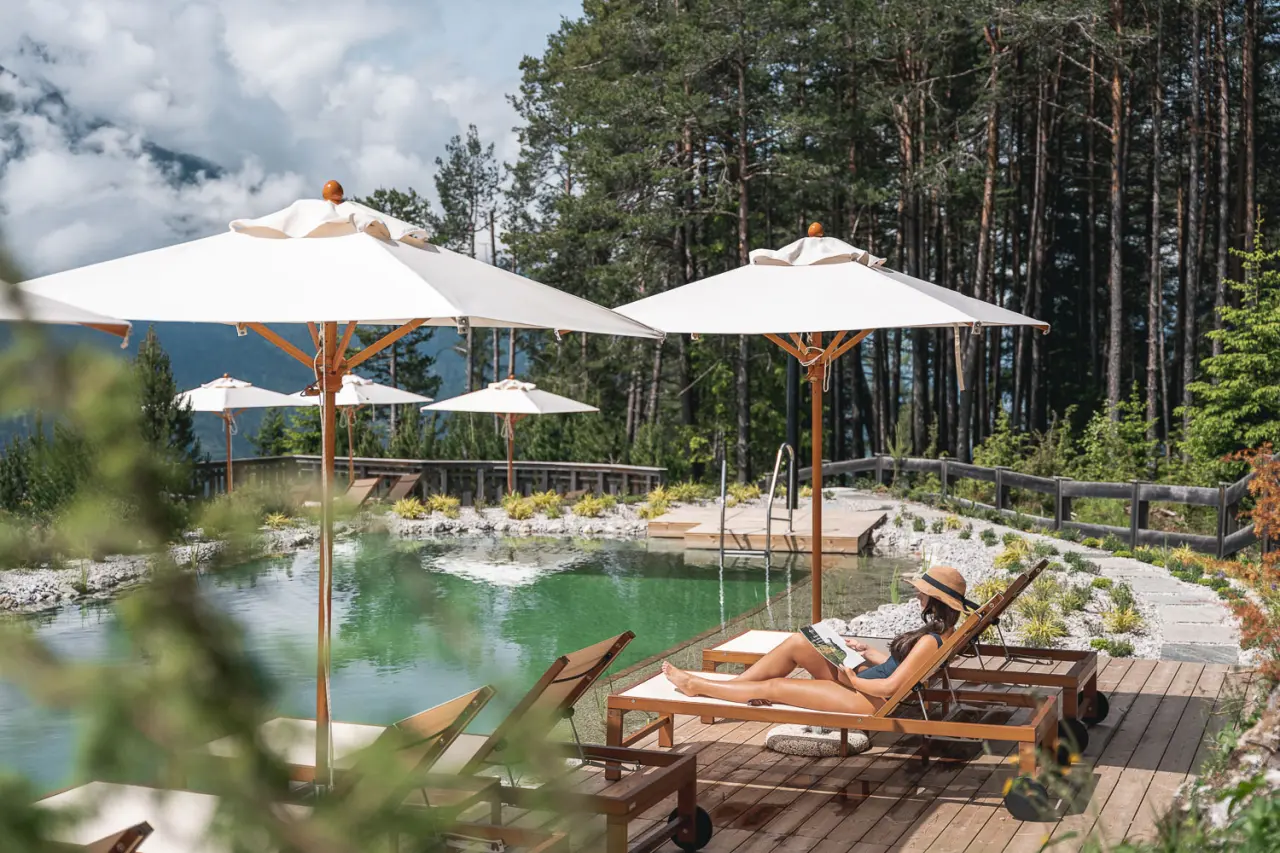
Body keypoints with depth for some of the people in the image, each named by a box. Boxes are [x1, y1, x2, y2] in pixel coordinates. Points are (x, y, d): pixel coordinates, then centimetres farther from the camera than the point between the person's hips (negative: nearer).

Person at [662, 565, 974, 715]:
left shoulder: (929, 641, -25)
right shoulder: (937, 633, 5)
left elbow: (890, 686, -27)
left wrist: (853, 679, -14)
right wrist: (866, 651, 10)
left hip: (867, 700, -10)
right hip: (862, 680, 10)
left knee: (772, 687, -5)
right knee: (797, 643, 4)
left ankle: (696, 686, 9)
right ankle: (730, 685, 10)